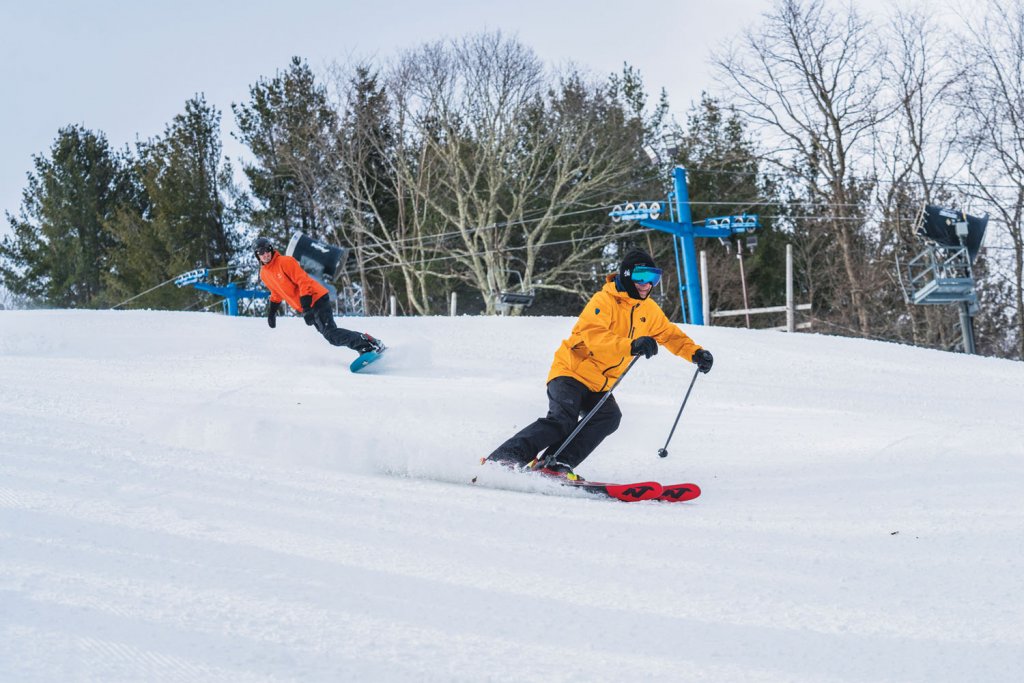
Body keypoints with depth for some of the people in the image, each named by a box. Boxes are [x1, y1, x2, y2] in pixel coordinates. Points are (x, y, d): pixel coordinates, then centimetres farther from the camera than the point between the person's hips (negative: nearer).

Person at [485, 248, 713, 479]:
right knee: (562, 421, -27)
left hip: (600, 385, 7)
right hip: (572, 371, -7)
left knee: (609, 417, -23)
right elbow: (593, 335, -34)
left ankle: (557, 464, -28)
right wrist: (631, 345, -48)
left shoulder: (649, 310, 7)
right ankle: (501, 459, -24)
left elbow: (670, 335, 21)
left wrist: (695, 353, 2)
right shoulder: (604, 301, -17)